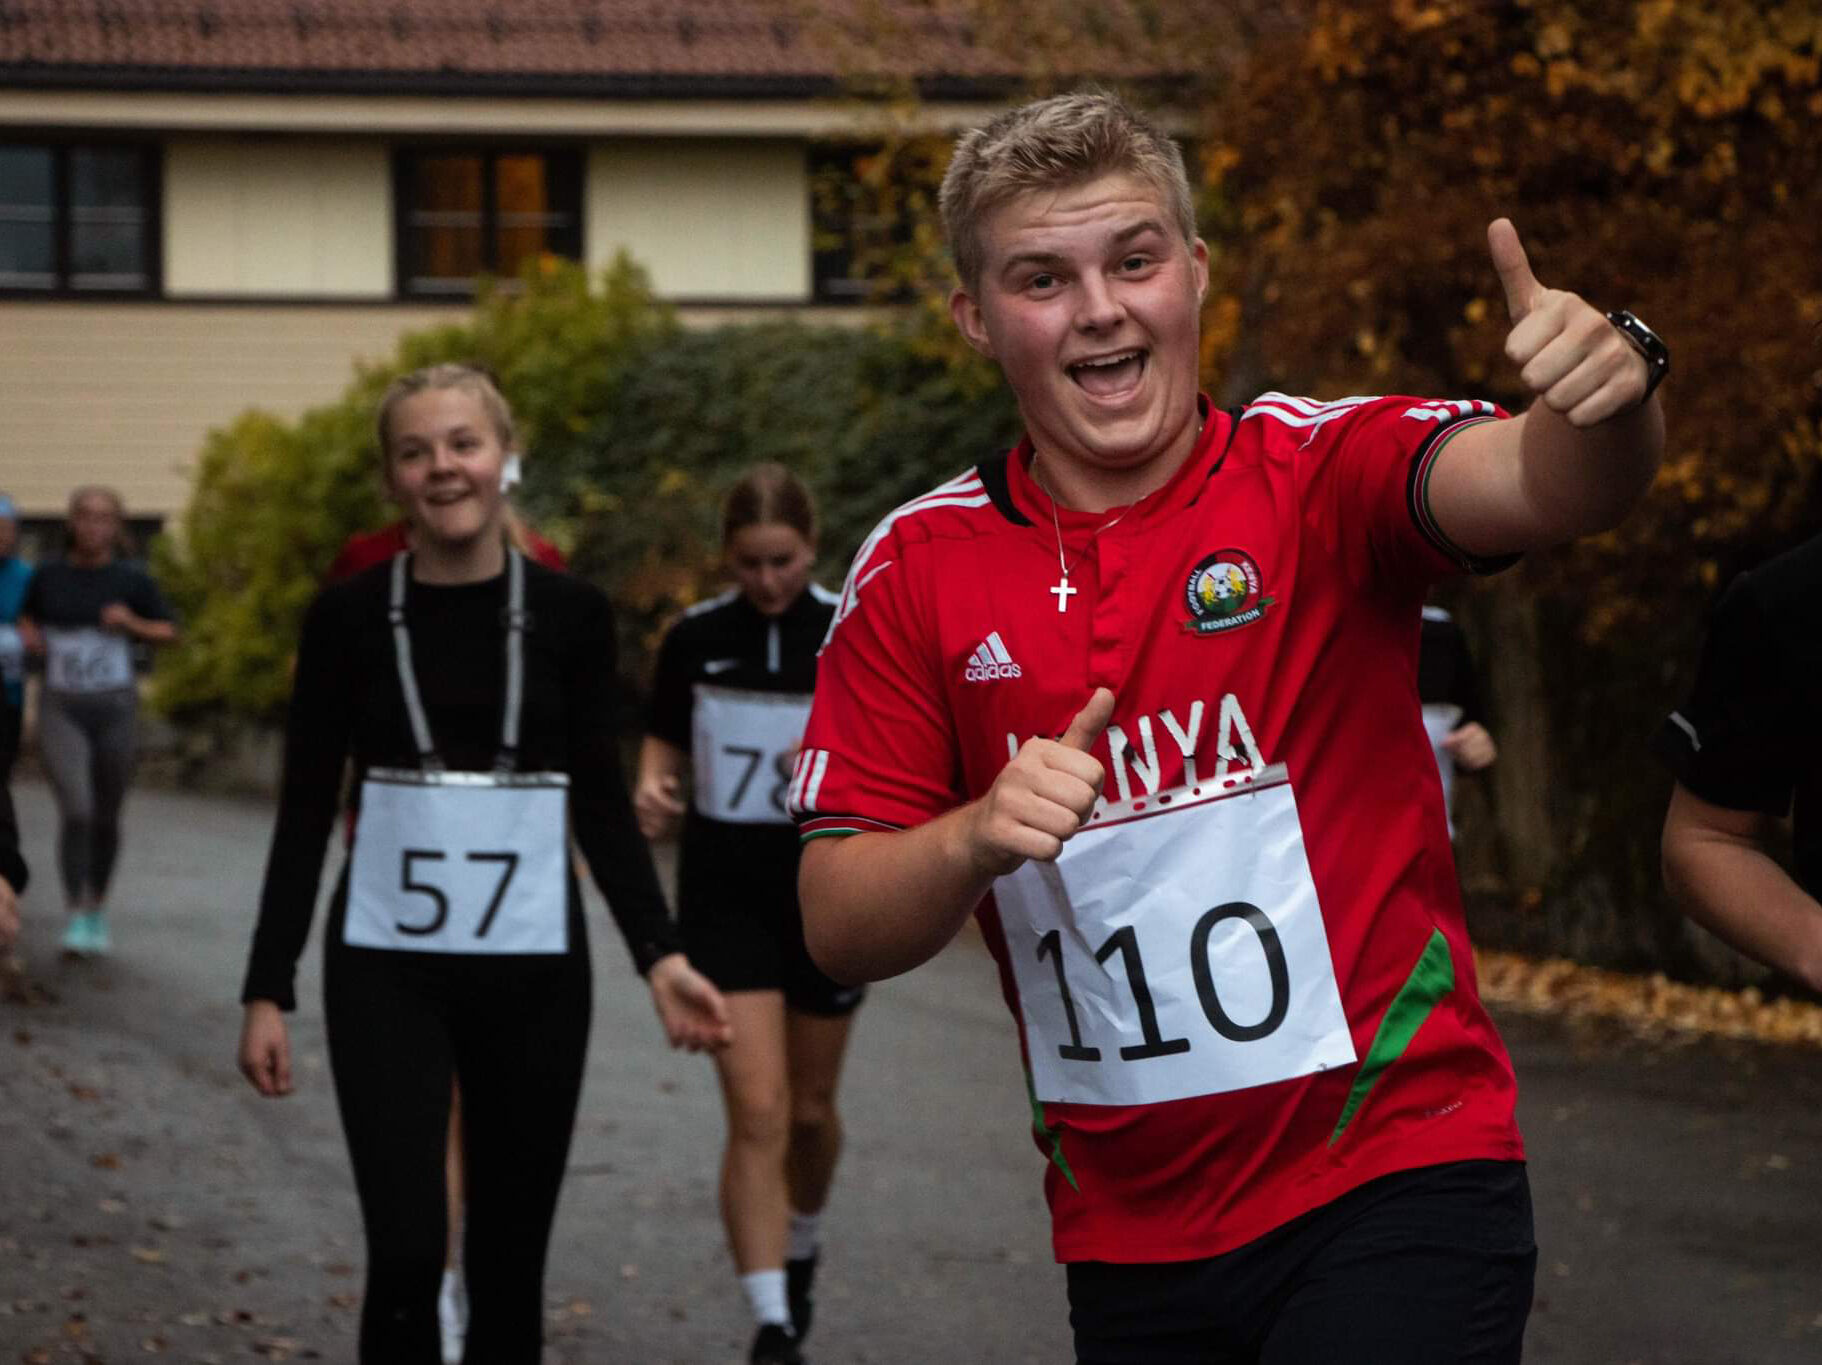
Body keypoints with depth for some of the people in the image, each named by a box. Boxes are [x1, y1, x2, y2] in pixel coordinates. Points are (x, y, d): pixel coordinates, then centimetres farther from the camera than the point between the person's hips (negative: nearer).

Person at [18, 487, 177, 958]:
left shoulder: (132, 579, -4)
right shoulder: (47, 576, 0)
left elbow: (169, 633, 4)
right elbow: (28, 615, 20)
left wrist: (132, 623, -15)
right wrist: (29, 635, -2)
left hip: (115, 708, 1)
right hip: (61, 709, 0)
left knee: (105, 818, 12)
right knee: (75, 809, -18)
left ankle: (97, 907, 34)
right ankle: (75, 919, -11)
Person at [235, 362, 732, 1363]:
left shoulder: (570, 615, 1)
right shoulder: (349, 617, -1)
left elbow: (602, 805, 5)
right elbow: (306, 810, 2)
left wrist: (660, 955, -7)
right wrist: (267, 990, -3)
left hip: (532, 970, 1)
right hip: (386, 970, -1)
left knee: (508, 1265, 7)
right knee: (405, 1254, -13)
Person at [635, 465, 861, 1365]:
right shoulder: (694, 639, -2)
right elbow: (663, 747, 10)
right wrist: (652, 793, -12)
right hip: (725, 892, -1)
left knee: (812, 1108, 15)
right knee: (758, 1113, -12)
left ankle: (799, 1252, 44)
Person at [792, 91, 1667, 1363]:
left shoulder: (1320, 473, -4)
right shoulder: (915, 574, 2)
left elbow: (1544, 483, -24)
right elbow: (840, 929, 1)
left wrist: (1609, 395, -47)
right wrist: (979, 837, -19)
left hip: (1398, 1175, -3)